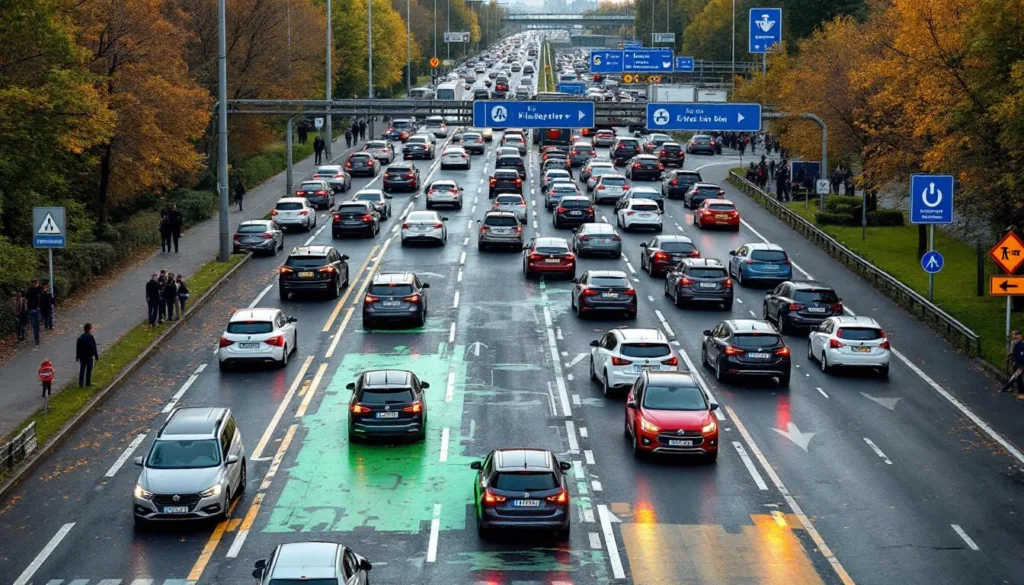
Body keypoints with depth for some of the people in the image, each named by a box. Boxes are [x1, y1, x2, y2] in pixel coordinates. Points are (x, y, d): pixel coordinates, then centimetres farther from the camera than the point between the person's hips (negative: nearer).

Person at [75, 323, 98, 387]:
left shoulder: (80, 337, 2)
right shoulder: (91, 337, -15)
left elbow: (77, 348, 6)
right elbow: (94, 348, -13)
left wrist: (77, 357, 15)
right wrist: (96, 357, -4)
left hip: (82, 356, 4)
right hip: (89, 356, -4)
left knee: (82, 369, 9)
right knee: (89, 369, 8)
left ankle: (81, 384, 5)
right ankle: (88, 383, 14)